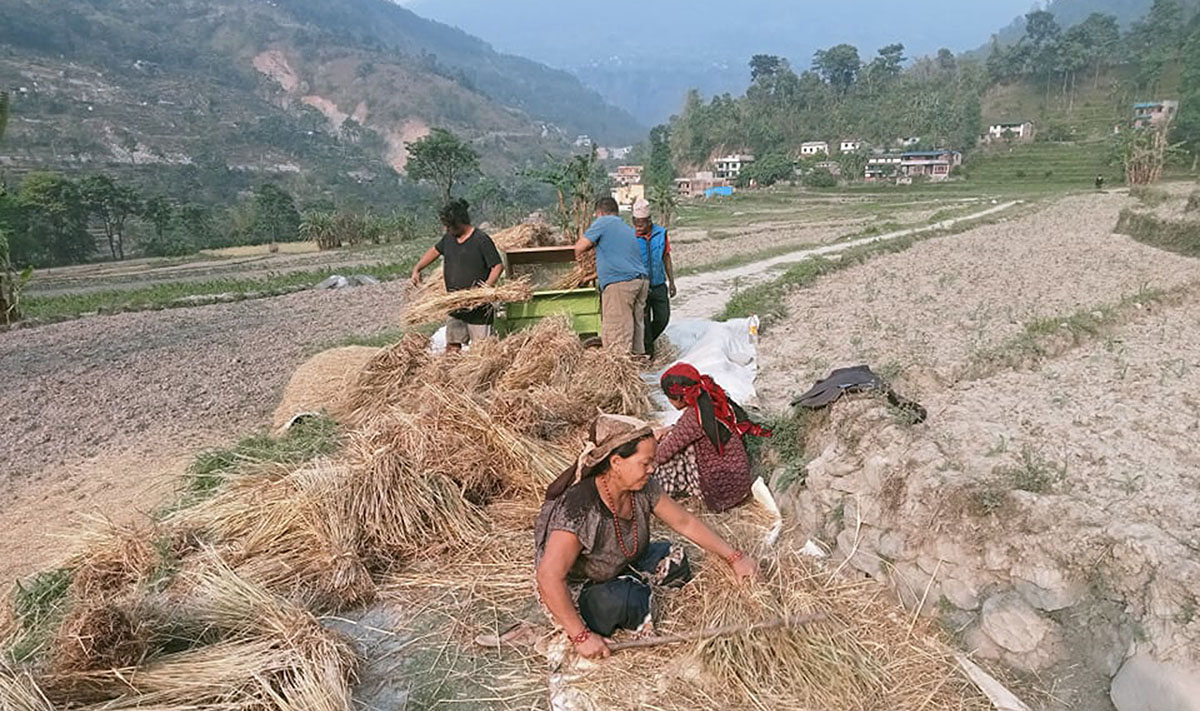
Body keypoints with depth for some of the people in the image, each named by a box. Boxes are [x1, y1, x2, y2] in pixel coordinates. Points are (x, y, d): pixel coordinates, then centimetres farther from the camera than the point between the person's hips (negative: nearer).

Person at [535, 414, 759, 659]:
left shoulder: (642, 489, -12)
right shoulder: (578, 508, -35)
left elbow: (685, 522, -1)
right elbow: (549, 577, -36)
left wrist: (734, 557, -3)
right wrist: (582, 637, -33)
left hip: (616, 574, 7)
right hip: (571, 595, -6)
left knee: (673, 559, -7)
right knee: (622, 599, -34)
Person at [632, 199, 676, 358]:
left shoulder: (661, 234, 0)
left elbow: (667, 259, 9)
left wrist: (671, 282, 8)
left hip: (659, 285, 3)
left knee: (663, 318, 5)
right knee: (644, 321, 2)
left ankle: (648, 341, 30)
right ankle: (647, 350, 18)